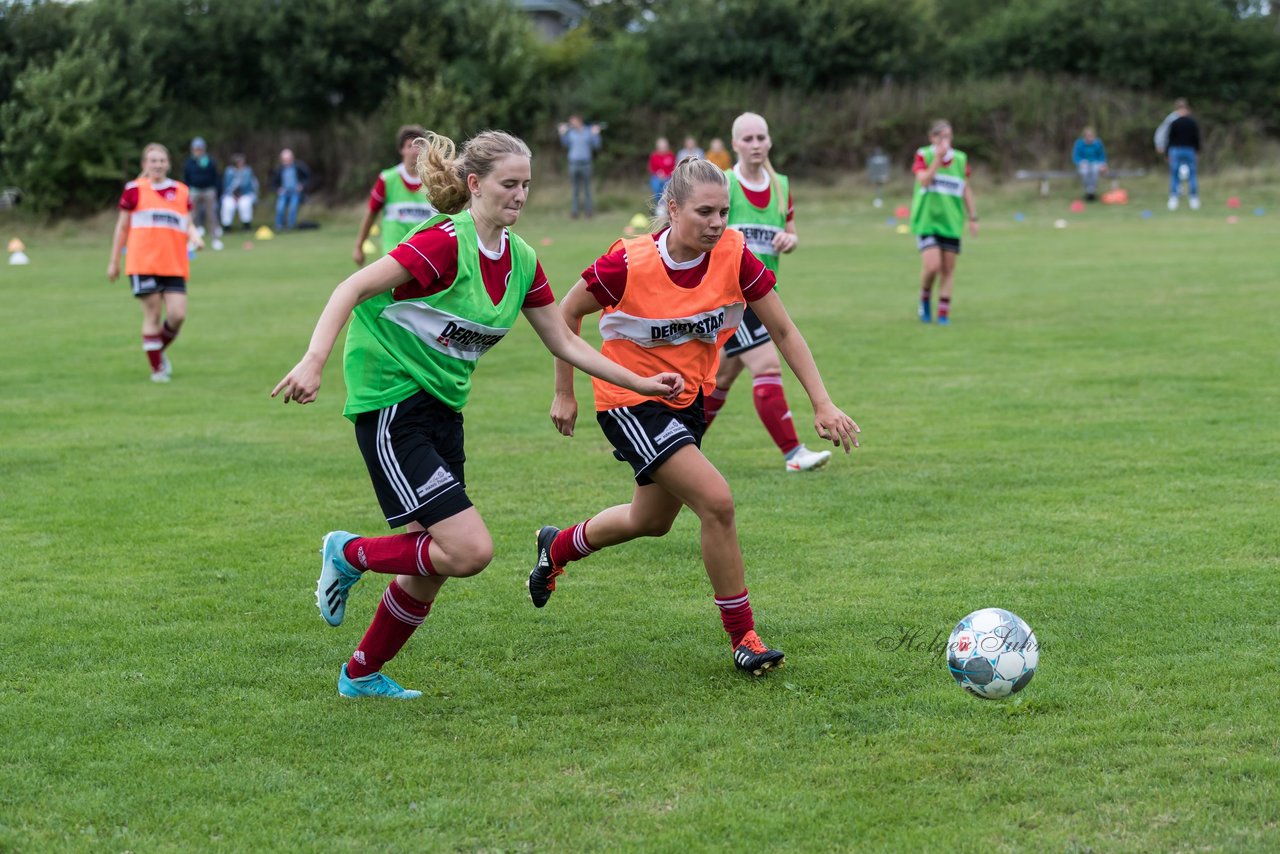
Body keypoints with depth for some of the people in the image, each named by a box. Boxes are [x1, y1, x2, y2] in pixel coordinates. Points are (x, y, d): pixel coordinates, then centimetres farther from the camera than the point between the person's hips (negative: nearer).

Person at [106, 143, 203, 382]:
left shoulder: (181, 191, 11)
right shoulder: (134, 189, 2)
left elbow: (188, 224, 18)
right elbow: (122, 227, 8)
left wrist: (195, 237, -6)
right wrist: (114, 262, 9)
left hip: (174, 265, 3)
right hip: (144, 263, -3)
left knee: (177, 314, -6)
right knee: (153, 314, -3)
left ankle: (160, 350, 23)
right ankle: (157, 369, 9)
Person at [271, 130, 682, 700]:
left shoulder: (520, 260, 4)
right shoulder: (445, 243, -20)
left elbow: (564, 342, 13)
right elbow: (350, 291, -22)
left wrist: (641, 384, 10)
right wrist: (314, 361, -35)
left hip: (443, 407, 8)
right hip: (389, 404, -8)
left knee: (434, 565, 9)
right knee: (471, 551, -16)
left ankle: (362, 675, 28)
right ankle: (350, 554, 8)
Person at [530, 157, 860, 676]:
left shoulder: (734, 256, -15)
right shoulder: (630, 264, -24)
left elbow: (783, 330, -7)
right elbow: (568, 312, -8)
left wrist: (822, 404, -14)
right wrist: (564, 393, -3)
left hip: (689, 398, 6)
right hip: (630, 401, -6)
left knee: (652, 520, 22)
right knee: (716, 501, -20)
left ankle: (557, 548, 51)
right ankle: (743, 638, -7)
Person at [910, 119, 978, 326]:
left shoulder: (960, 159, 6)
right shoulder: (923, 155, -4)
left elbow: (966, 190, 14)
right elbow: (923, 180, -19)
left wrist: (973, 218, 11)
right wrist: (938, 158, -24)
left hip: (951, 223, 3)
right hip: (926, 221, -3)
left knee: (948, 268, 2)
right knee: (932, 266, -16)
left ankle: (943, 313, 11)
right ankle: (925, 299, 12)